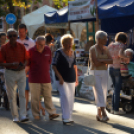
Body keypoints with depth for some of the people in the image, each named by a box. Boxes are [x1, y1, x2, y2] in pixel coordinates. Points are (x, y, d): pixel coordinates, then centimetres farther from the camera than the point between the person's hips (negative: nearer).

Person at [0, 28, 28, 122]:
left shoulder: (21, 47, 2)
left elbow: (26, 59, 9)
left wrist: (24, 65, -13)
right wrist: (11, 64, -21)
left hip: (21, 72, 1)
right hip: (10, 73, -1)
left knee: (22, 94, -7)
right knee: (12, 96, 3)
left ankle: (23, 116, -8)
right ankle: (15, 116, 13)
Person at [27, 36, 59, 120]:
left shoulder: (48, 50, 3)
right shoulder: (31, 51, -6)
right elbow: (27, 64, 4)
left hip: (46, 78, 2)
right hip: (34, 79, -2)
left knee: (48, 96, 2)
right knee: (35, 97, 2)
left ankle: (52, 113, 4)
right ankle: (36, 114, 12)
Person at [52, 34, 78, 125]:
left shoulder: (73, 53, 11)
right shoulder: (59, 53, -6)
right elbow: (54, 66, -8)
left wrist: (76, 78, 16)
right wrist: (60, 77, -15)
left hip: (71, 79, 6)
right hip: (62, 79, -6)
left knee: (71, 98, 7)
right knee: (65, 97, -14)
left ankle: (69, 117, 18)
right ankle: (66, 118, -9)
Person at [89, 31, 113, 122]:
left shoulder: (105, 49, 9)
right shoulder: (92, 49, -9)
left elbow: (111, 61, -2)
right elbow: (96, 63, -18)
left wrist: (101, 60, -16)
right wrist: (106, 62, -7)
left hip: (104, 73, 6)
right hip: (95, 73, -6)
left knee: (104, 93, 5)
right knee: (99, 93, -15)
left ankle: (99, 114, 14)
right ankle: (104, 114, -21)